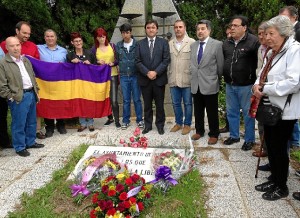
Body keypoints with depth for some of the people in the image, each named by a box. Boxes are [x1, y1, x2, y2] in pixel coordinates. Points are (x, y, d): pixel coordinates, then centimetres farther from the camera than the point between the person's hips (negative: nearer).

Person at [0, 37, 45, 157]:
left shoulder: (26, 60, 12)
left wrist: (36, 92, 14)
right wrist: (11, 97, -12)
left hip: (31, 94, 7)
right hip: (18, 98, -7)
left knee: (31, 121, 16)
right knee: (19, 124, 1)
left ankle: (30, 142, 31)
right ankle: (20, 147, 15)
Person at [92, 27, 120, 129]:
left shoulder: (112, 46, 0)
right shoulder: (94, 49, 3)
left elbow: (118, 59, 0)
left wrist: (113, 63, -19)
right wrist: (98, 62, -14)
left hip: (113, 75, -2)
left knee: (113, 100, -7)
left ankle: (117, 120, 4)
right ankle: (110, 118, 28)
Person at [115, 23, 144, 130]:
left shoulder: (137, 44, -3)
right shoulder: (118, 45, 5)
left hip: (135, 76, -2)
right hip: (123, 77, 2)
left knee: (137, 99, 4)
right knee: (126, 100, 9)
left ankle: (139, 120, 17)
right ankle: (125, 120, 20)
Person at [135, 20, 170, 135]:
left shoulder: (163, 42, 2)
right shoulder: (140, 43, 6)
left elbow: (166, 60, -5)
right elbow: (138, 61, 0)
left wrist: (156, 72, -14)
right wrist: (147, 72, -13)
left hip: (159, 79, -1)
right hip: (144, 79, 1)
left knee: (159, 104, 7)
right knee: (147, 104, 10)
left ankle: (160, 125, 21)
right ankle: (148, 125, 22)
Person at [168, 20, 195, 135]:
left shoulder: (192, 42, -5)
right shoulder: (170, 43, 9)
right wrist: (168, 76, 5)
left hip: (187, 79, -4)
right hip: (173, 79, 4)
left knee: (187, 103, 7)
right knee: (176, 103, 14)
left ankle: (187, 124, 21)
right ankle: (178, 123, 29)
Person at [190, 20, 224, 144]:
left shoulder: (217, 44, -7)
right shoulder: (193, 45, 10)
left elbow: (220, 65, -3)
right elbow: (193, 64, 11)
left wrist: (217, 80, 5)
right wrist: (194, 77, 7)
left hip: (210, 84, -5)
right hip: (196, 85, 5)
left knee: (212, 112, 6)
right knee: (198, 111, 15)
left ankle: (214, 134, 20)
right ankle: (199, 131, 31)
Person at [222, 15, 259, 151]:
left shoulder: (253, 41, -12)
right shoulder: (227, 43, 9)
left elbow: (259, 62, -11)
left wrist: (253, 79, -10)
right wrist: (225, 76, 12)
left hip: (246, 85, -6)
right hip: (230, 84, 6)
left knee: (248, 113, 5)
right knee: (231, 112, 15)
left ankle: (249, 140, 20)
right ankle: (234, 135, 32)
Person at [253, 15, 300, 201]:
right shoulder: (272, 53, 12)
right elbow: (263, 75, 20)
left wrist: (264, 89, -19)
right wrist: (257, 85, -3)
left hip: (284, 111, -8)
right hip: (270, 107, 8)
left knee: (279, 149, 3)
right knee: (271, 146, 16)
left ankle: (281, 187, 21)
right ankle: (274, 180, 33)